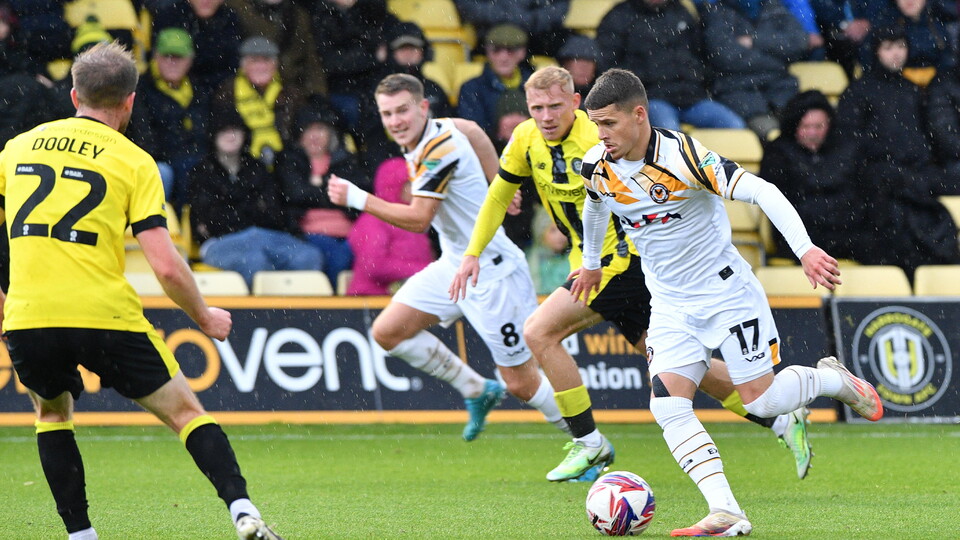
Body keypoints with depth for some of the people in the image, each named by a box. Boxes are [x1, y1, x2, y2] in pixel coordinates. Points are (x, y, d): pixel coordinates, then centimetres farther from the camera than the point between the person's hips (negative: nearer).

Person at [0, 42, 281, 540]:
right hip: (105, 314, -3)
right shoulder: (133, 162, 3)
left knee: (52, 412, 29)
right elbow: (166, 266, -5)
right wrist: (205, 318, 12)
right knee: (185, 411, 9)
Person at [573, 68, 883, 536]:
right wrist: (591, 262, 34)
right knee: (667, 406, -14)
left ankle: (833, 379, 28)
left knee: (760, 400, -3)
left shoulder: (682, 156, -24)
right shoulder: (596, 168, -5)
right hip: (669, 303, 5)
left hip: (725, 290, -5)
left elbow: (761, 192, -26)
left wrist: (805, 249, -37)